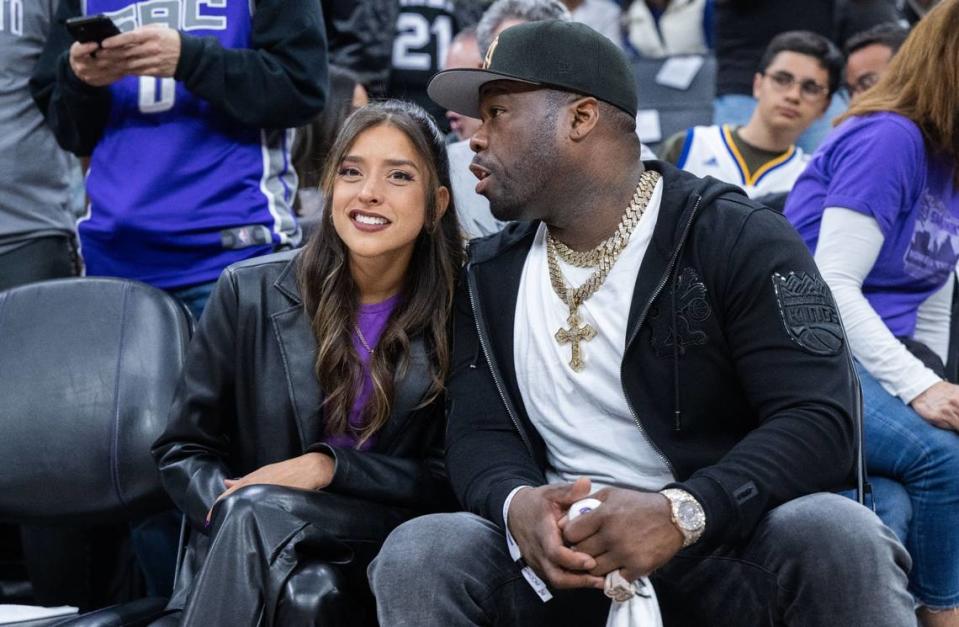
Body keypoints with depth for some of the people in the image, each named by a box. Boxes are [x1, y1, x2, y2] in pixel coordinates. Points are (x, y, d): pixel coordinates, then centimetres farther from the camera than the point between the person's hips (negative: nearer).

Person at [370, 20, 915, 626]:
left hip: (728, 549, -3)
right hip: (564, 555, 3)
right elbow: (480, 433, 3)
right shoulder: (492, 275, 10)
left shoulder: (740, 240, -6)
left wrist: (682, 513, -32)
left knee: (838, 535, -34)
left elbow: (819, 422, -16)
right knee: (416, 555, -25)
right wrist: (517, 503, -23)